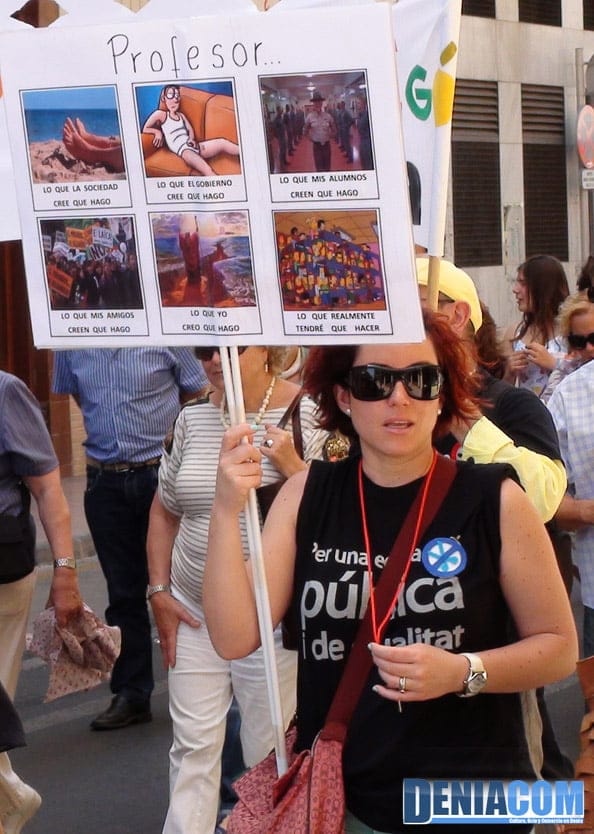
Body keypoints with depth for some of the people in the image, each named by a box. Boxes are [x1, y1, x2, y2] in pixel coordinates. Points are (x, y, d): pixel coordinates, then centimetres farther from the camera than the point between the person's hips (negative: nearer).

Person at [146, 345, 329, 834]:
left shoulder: (308, 415, -9)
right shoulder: (193, 419, 6)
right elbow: (165, 510, 16)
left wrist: (294, 468, -22)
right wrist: (159, 592, 10)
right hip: (193, 611, 4)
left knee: (267, 751, 5)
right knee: (193, 744, 6)